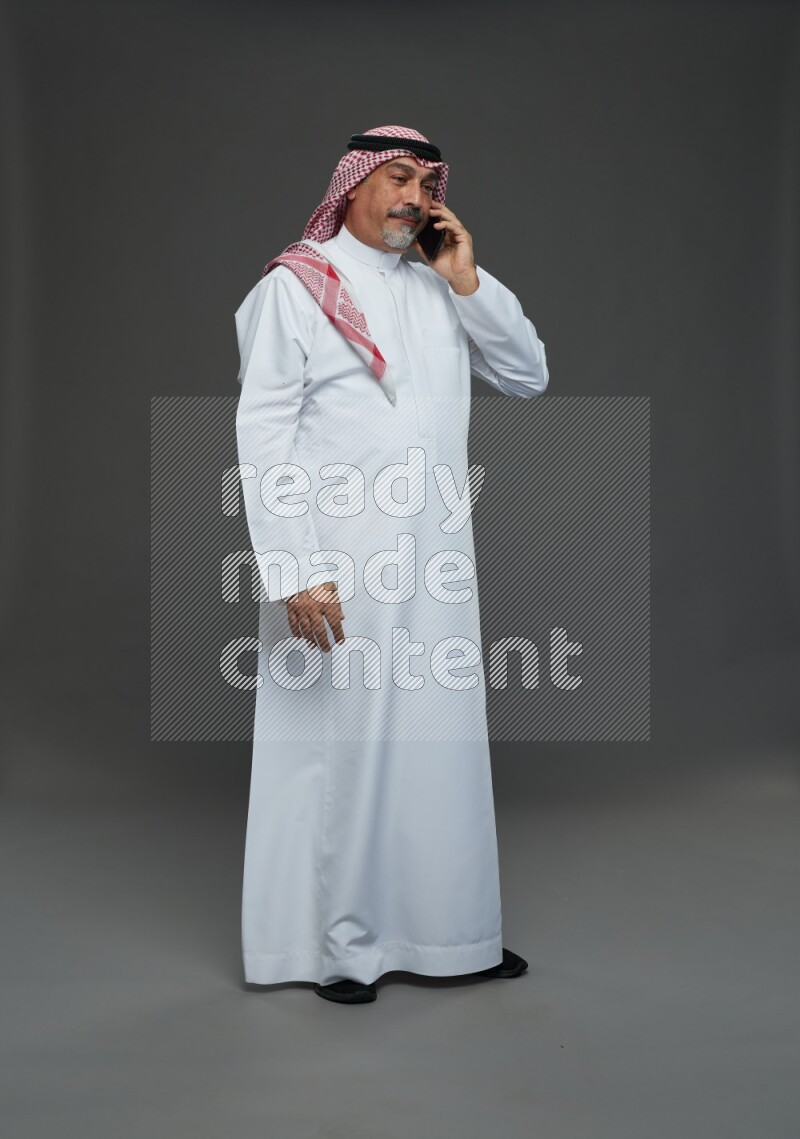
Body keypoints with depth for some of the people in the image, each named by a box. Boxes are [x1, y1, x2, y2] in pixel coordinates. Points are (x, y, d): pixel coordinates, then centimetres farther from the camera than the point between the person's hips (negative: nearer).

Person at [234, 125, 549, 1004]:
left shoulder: (440, 290, 15)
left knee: (443, 739, 10)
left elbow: (530, 375, 12)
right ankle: (339, 943, 16)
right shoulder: (296, 284, -2)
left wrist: (468, 282, 1)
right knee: (338, 743, 1)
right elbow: (263, 434, -8)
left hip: (437, 555, 6)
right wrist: (292, 570, -17)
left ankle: (449, 930, 24)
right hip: (337, 559, -5)